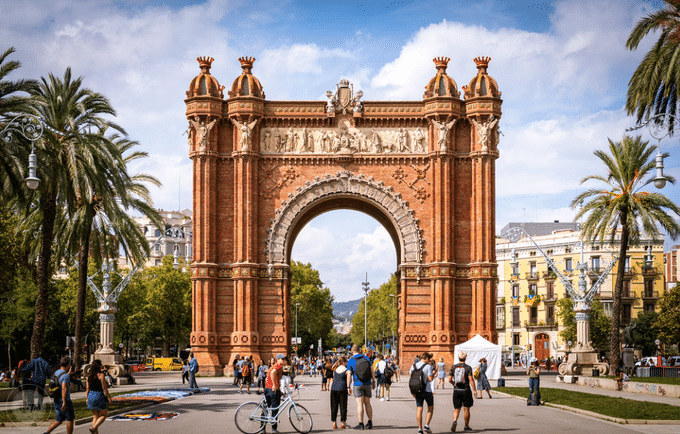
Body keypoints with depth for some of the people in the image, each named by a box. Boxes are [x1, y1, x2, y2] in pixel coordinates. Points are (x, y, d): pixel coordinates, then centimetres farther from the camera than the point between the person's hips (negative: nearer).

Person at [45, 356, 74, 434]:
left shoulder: (56, 373, 8)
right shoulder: (65, 376, -18)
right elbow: (64, 389, -27)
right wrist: (64, 403, -29)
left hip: (56, 401, 8)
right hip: (65, 401, -8)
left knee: (58, 420, 13)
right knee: (70, 420, 6)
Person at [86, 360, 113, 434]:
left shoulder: (89, 376, 6)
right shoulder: (101, 375, -12)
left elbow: (87, 389, 7)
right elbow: (104, 388, -13)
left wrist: (87, 399, 15)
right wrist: (109, 397, -4)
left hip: (91, 396, 6)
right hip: (99, 396, -6)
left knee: (95, 416, 12)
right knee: (104, 414, 7)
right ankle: (94, 428, -11)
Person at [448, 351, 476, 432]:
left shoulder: (453, 367, 3)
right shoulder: (468, 367, -7)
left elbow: (449, 379, 2)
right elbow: (471, 379, -13)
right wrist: (474, 390, -8)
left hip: (456, 391, 2)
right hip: (466, 390, -2)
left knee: (456, 409, 7)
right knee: (466, 409, 9)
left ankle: (455, 421, -22)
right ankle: (466, 426, 18)